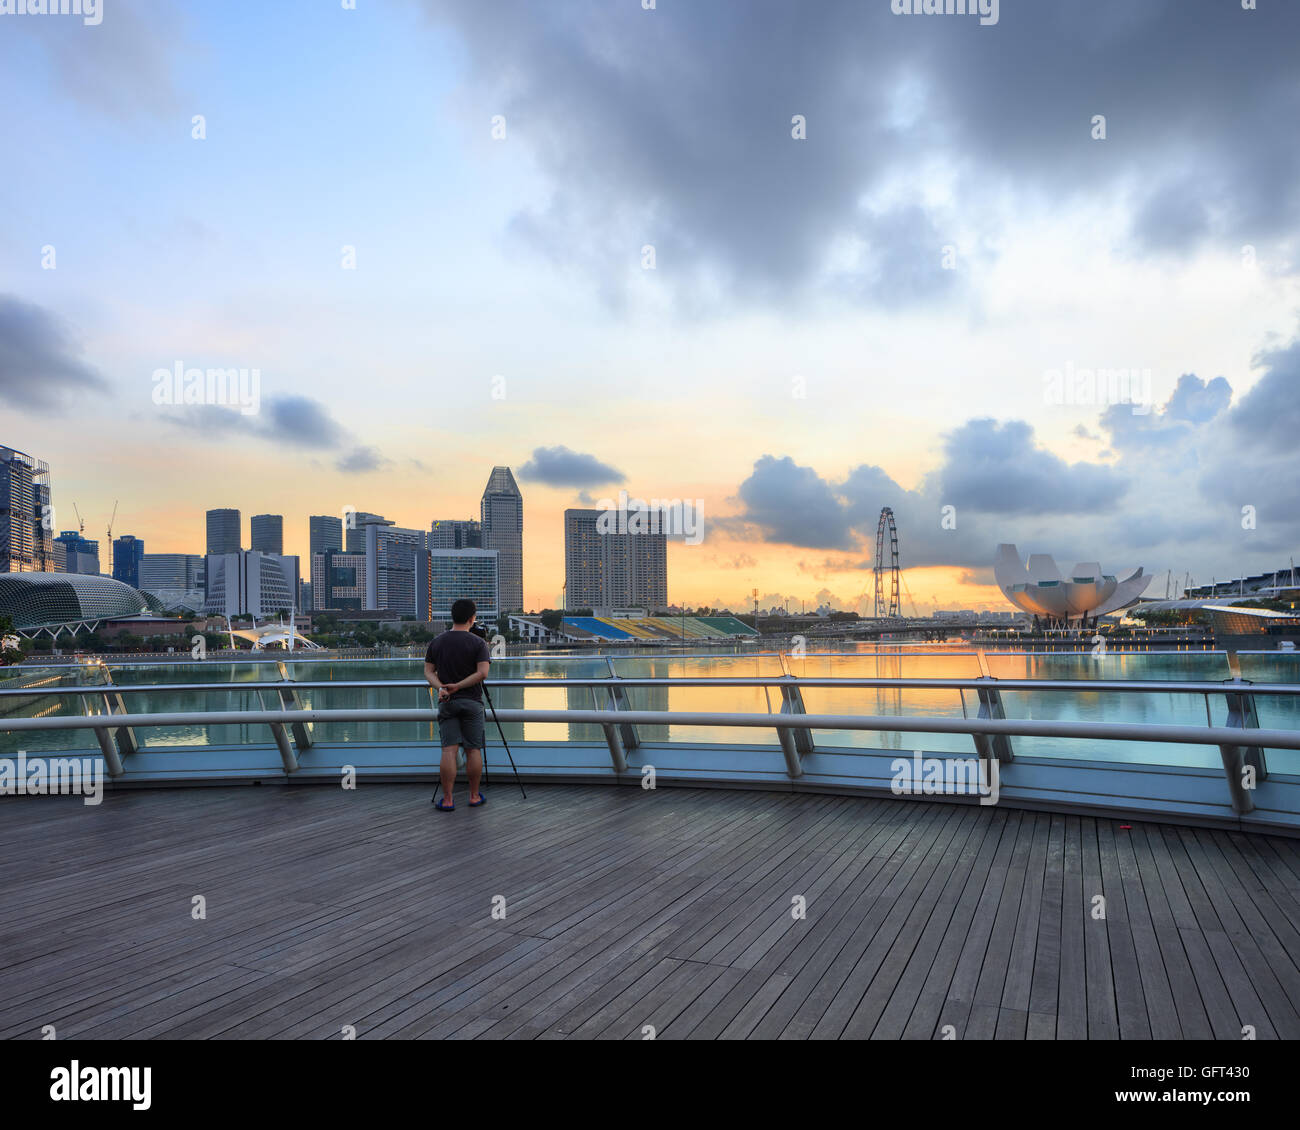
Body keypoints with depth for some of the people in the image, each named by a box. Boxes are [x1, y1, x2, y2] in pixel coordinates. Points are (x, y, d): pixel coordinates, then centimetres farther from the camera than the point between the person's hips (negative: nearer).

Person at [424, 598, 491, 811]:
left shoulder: (436, 642, 6)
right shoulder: (478, 643, -5)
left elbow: (428, 671, 3)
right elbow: (482, 672, -14)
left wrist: (440, 688, -9)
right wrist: (458, 686, -10)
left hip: (446, 703, 3)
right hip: (472, 702, -2)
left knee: (449, 750, 0)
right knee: (473, 750, 5)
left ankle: (447, 800, 0)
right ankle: (474, 796, 14)